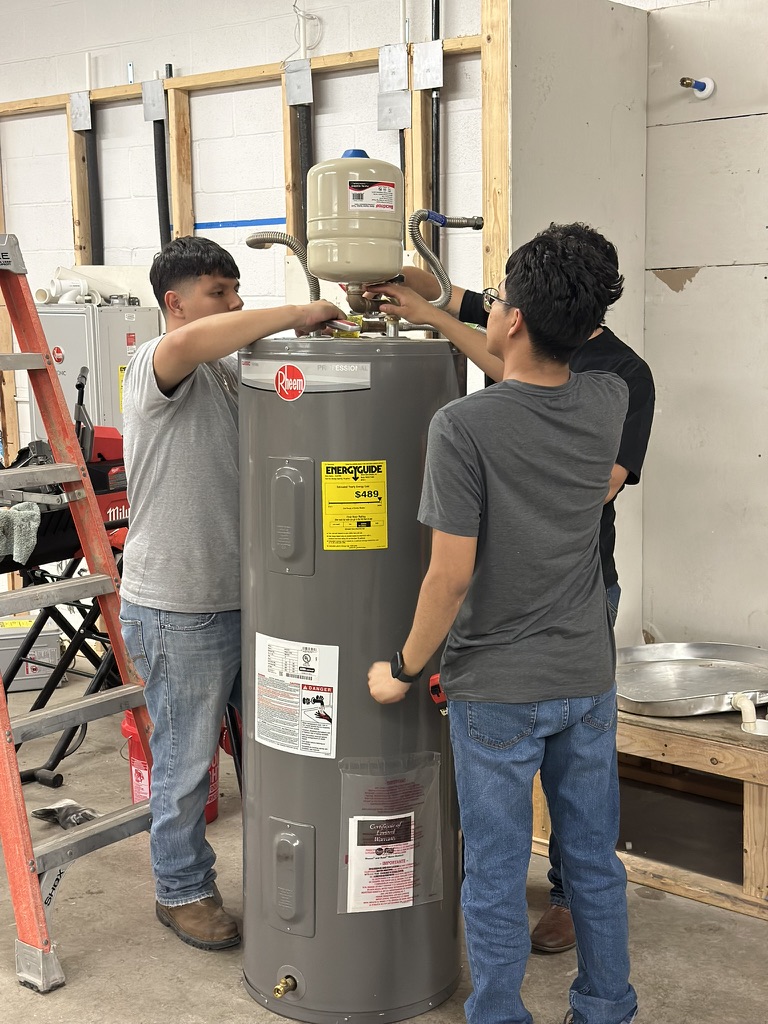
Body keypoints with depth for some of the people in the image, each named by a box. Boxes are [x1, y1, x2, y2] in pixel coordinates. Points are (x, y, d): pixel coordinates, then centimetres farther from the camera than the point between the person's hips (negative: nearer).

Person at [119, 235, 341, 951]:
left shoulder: (229, 372, 11)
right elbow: (189, 342, -38)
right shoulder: (154, 367, -15)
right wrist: (297, 314, -30)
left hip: (245, 597, 8)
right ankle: (181, 890, 26)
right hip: (177, 611, -8)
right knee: (185, 759, 7)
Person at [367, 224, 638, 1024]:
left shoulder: (463, 426, -21)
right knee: (594, 862, 19)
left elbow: (452, 575, -20)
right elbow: (534, 372, 16)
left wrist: (403, 670, -5)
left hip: (497, 688, -5)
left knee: (496, 876, 10)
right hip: (588, 679, 5)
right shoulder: (608, 403, -5)